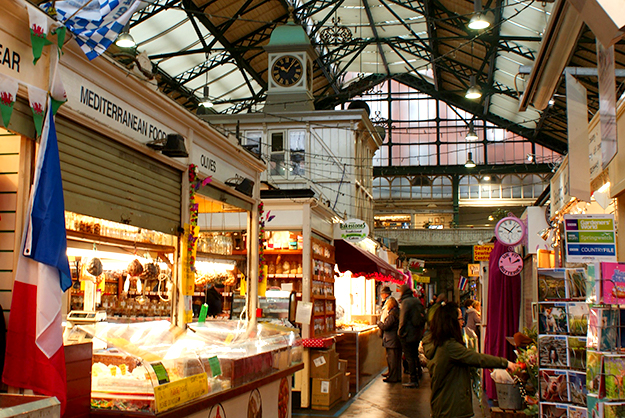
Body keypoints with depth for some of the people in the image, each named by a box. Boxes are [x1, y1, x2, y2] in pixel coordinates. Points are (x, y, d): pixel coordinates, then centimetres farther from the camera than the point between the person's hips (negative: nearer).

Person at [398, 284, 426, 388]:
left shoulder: (405, 302, -14)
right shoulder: (417, 301, 9)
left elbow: (403, 319, -16)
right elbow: (423, 318, 13)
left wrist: (400, 332, -7)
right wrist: (421, 331, 18)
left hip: (408, 335, -7)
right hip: (417, 334, 7)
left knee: (410, 358, -2)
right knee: (415, 355, 21)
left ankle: (413, 380, -1)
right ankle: (418, 373, 28)